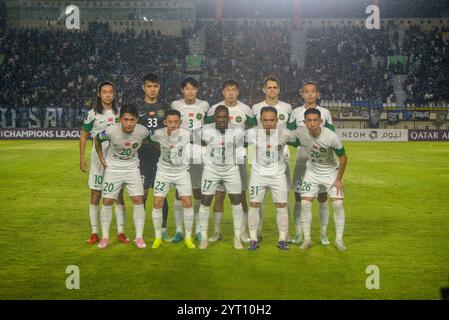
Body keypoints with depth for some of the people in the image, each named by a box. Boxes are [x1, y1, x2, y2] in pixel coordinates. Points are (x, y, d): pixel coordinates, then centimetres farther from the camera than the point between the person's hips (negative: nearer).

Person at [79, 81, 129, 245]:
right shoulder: (93, 114, -1)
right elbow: (84, 136, 5)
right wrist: (82, 158, -2)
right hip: (98, 158, -1)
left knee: (119, 196, 3)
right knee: (95, 196, 2)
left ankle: (121, 232, 10)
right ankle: (94, 233, 12)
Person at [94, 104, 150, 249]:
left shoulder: (142, 131, -21)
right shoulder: (111, 131, -25)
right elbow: (97, 139, -2)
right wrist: (101, 158, 0)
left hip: (132, 168, 1)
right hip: (113, 168, -1)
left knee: (138, 200, -7)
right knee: (107, 201, 0)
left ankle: (139, 237, 4)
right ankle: (105, 237, 14)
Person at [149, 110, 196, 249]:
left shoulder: (186, 134, -20)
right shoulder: (158, 133, -17)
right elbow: (150, 138, 6)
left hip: (182, 171, 0)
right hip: (163, 171, 1)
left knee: (187, 203, -6)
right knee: (157, 203, -4)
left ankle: (188, 237, 11)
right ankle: (158, 238, 13)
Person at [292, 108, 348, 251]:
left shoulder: (332, 137, -29)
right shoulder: (299, 133, -23)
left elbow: (343, 157, -15)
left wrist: (339, 179, -12)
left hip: (331, 171, -2)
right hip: (312, 171, 2)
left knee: (338, 203, -9)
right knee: (305, 203, -6)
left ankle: (339, 239, 7)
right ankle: (307, 239, 6)